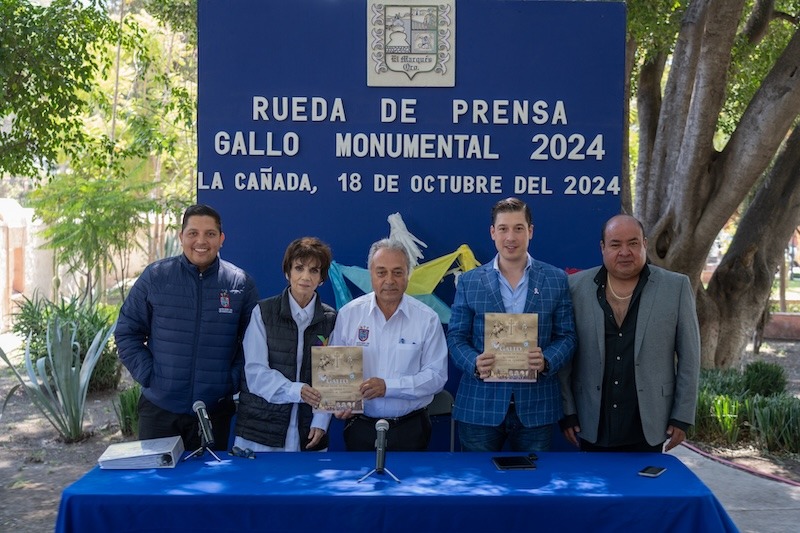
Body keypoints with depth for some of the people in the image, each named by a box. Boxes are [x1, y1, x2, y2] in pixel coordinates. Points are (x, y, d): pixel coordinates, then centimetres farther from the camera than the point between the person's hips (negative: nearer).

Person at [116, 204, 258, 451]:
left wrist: (234, 380, -5)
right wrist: (147, 374, -5)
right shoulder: (155, 276, -2)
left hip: (215, 410, 0)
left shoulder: (240, 283, -1)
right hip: (159, 407, 0)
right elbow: (127, 332, 3)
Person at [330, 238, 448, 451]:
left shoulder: (427, 318, -5)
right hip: (360, 428, 1)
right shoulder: (348, 314, -1)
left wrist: (388, 387, -19)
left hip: (410, 428, -1)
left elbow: (436, 375, -9)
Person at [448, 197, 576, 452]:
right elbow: (456, 337, 4)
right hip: (480, 405, 0)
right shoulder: (469, 282, 3)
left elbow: (566, 336, 4)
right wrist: (474, 364, -17)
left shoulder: (556, 280, 4)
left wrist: (546, 361, -16)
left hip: (536, 405, 1)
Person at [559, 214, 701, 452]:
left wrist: (682, 417, -1)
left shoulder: (676, 287, -2)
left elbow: (689, 357, 1)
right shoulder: (577, 286, -1)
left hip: (648, 428, -1)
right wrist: (567, 412, 1)